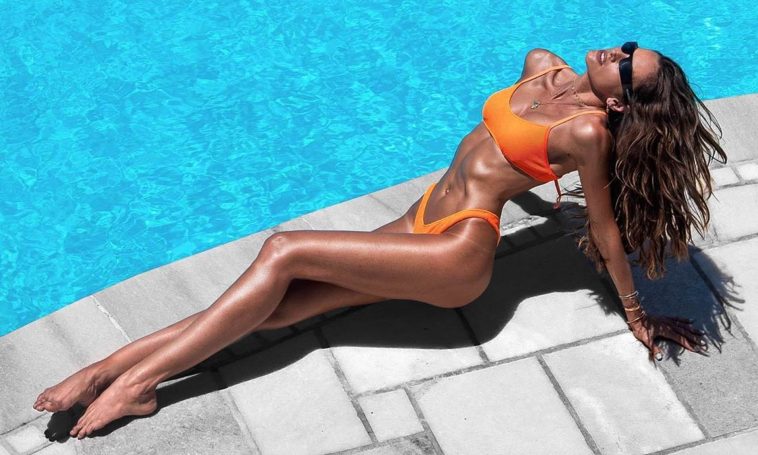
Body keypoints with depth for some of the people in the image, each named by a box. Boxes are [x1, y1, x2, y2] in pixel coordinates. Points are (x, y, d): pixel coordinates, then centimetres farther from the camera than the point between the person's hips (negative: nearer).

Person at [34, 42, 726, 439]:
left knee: (284, 253, -18)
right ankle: (112, 367, -9)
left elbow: (606, 230, -6)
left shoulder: (588, 131, -14)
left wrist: (636, 315, 1)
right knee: (271, 308, -5)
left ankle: (139, 380, -16)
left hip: (456, 254, -7)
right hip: (422, 226, 7)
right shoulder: (544, 69, 8)